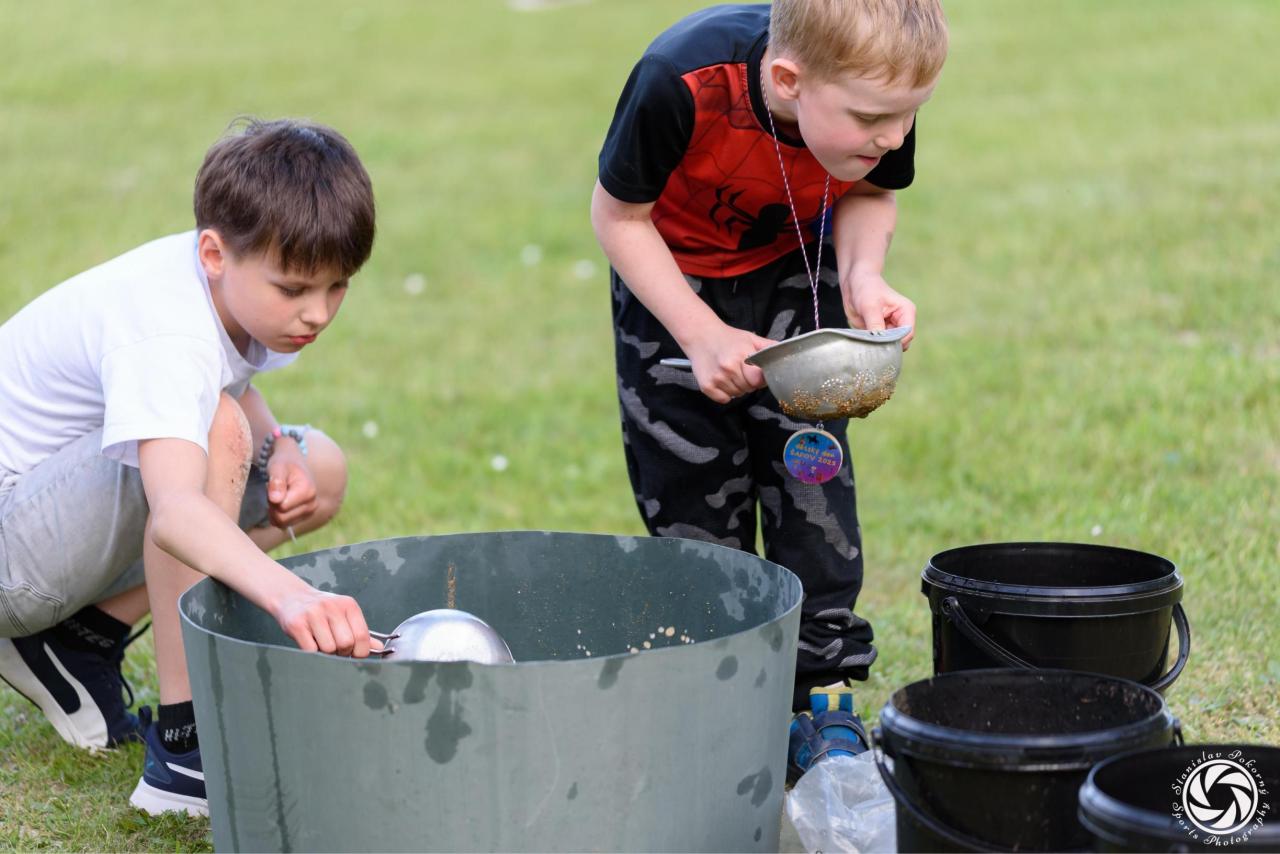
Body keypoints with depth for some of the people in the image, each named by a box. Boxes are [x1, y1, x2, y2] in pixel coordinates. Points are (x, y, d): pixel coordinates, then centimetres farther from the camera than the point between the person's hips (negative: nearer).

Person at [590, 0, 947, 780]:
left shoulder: (877, 97, -28)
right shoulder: (680, 83, -39)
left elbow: (870, 197, -4)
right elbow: (618, 215, -21)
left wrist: (863, 275, -25)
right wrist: (703, 337, -26)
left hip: (796, 273, 3)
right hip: (676, 279, -2)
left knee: (812, 472, -5)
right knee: (694, 500, -1)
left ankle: (823, 694, 6)